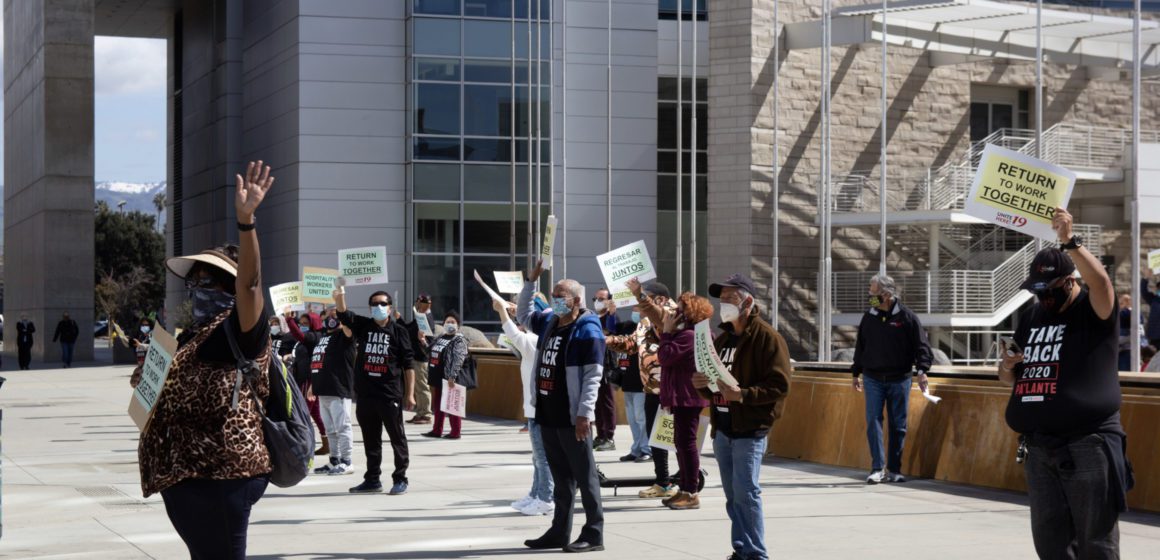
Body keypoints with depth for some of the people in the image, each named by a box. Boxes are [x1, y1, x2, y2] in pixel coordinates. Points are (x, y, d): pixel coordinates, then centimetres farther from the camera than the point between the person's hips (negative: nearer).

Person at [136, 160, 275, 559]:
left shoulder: (239, 330, -7)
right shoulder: (192, 338, 21)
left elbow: (249, 283, -27)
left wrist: (245, 220, -39)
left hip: (220, 474, -10)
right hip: (183, 473, 10)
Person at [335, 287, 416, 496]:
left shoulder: (398, 330, -2)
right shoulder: (363, 326, 8)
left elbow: (408, 364, -2)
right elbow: (344, 314, -9)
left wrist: (410, 394, -7)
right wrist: (340, 297, -31)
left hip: (390, 395, -4)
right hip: (365, 394, 4)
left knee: (397, 438, 2)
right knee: (370, 439, 13)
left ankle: (400, 479, 10)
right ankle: (372, 479, 22)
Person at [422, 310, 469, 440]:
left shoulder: (459, 341, -9)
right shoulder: (439, 339, 16)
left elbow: (458, 360, -18)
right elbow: (430, 356, 24)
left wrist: (452, 377, -25)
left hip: (450, 379, -8)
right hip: (438, 378, 8)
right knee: (437, 405, 13)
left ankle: (456, 432, 4)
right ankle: (437, 430, 21)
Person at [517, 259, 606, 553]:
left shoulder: (588, 331, -12)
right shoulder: (548, 322, 12)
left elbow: (593, 376, -17)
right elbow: (523, 314, 32)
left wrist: (584, 413, -22)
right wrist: (531, 281, 21)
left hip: (573, 418, -8)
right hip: (548, 416, 8)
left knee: (584, 476, -2)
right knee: (560, 476, 13)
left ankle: (594, 534, 1)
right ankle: (560, 531, 19)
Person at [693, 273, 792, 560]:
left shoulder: (766, 337, -9)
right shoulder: (722, 338, 17)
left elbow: (779, 385, -16)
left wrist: (743, 394, -25)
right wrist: (703, 384, 1)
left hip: (750, 430, -8)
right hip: (722, 428, 8)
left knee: (745, 492, -10)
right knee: (733, 495, 10)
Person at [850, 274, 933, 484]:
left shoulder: (907, 317, -5)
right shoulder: (869, 317, 6)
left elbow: (922, 346, -4)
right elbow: (860, 347, 16)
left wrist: (922, 371, -16)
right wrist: (856, 373, 18)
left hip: (899, 380, -2)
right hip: (873, 379, 2)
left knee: (898, 425, 4)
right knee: (873, 421, -8)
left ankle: (894, 470, 14)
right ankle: (877, 468, -7)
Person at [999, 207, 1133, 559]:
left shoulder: (1093, 312, -4)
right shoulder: (1029, 319, 16)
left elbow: (1101, 281, -27)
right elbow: (1010, 378, 23)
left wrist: (1069, 242, -35)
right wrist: (1007, 367, 0)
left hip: (1088, 445, -7)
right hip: (1039, 447, 7)